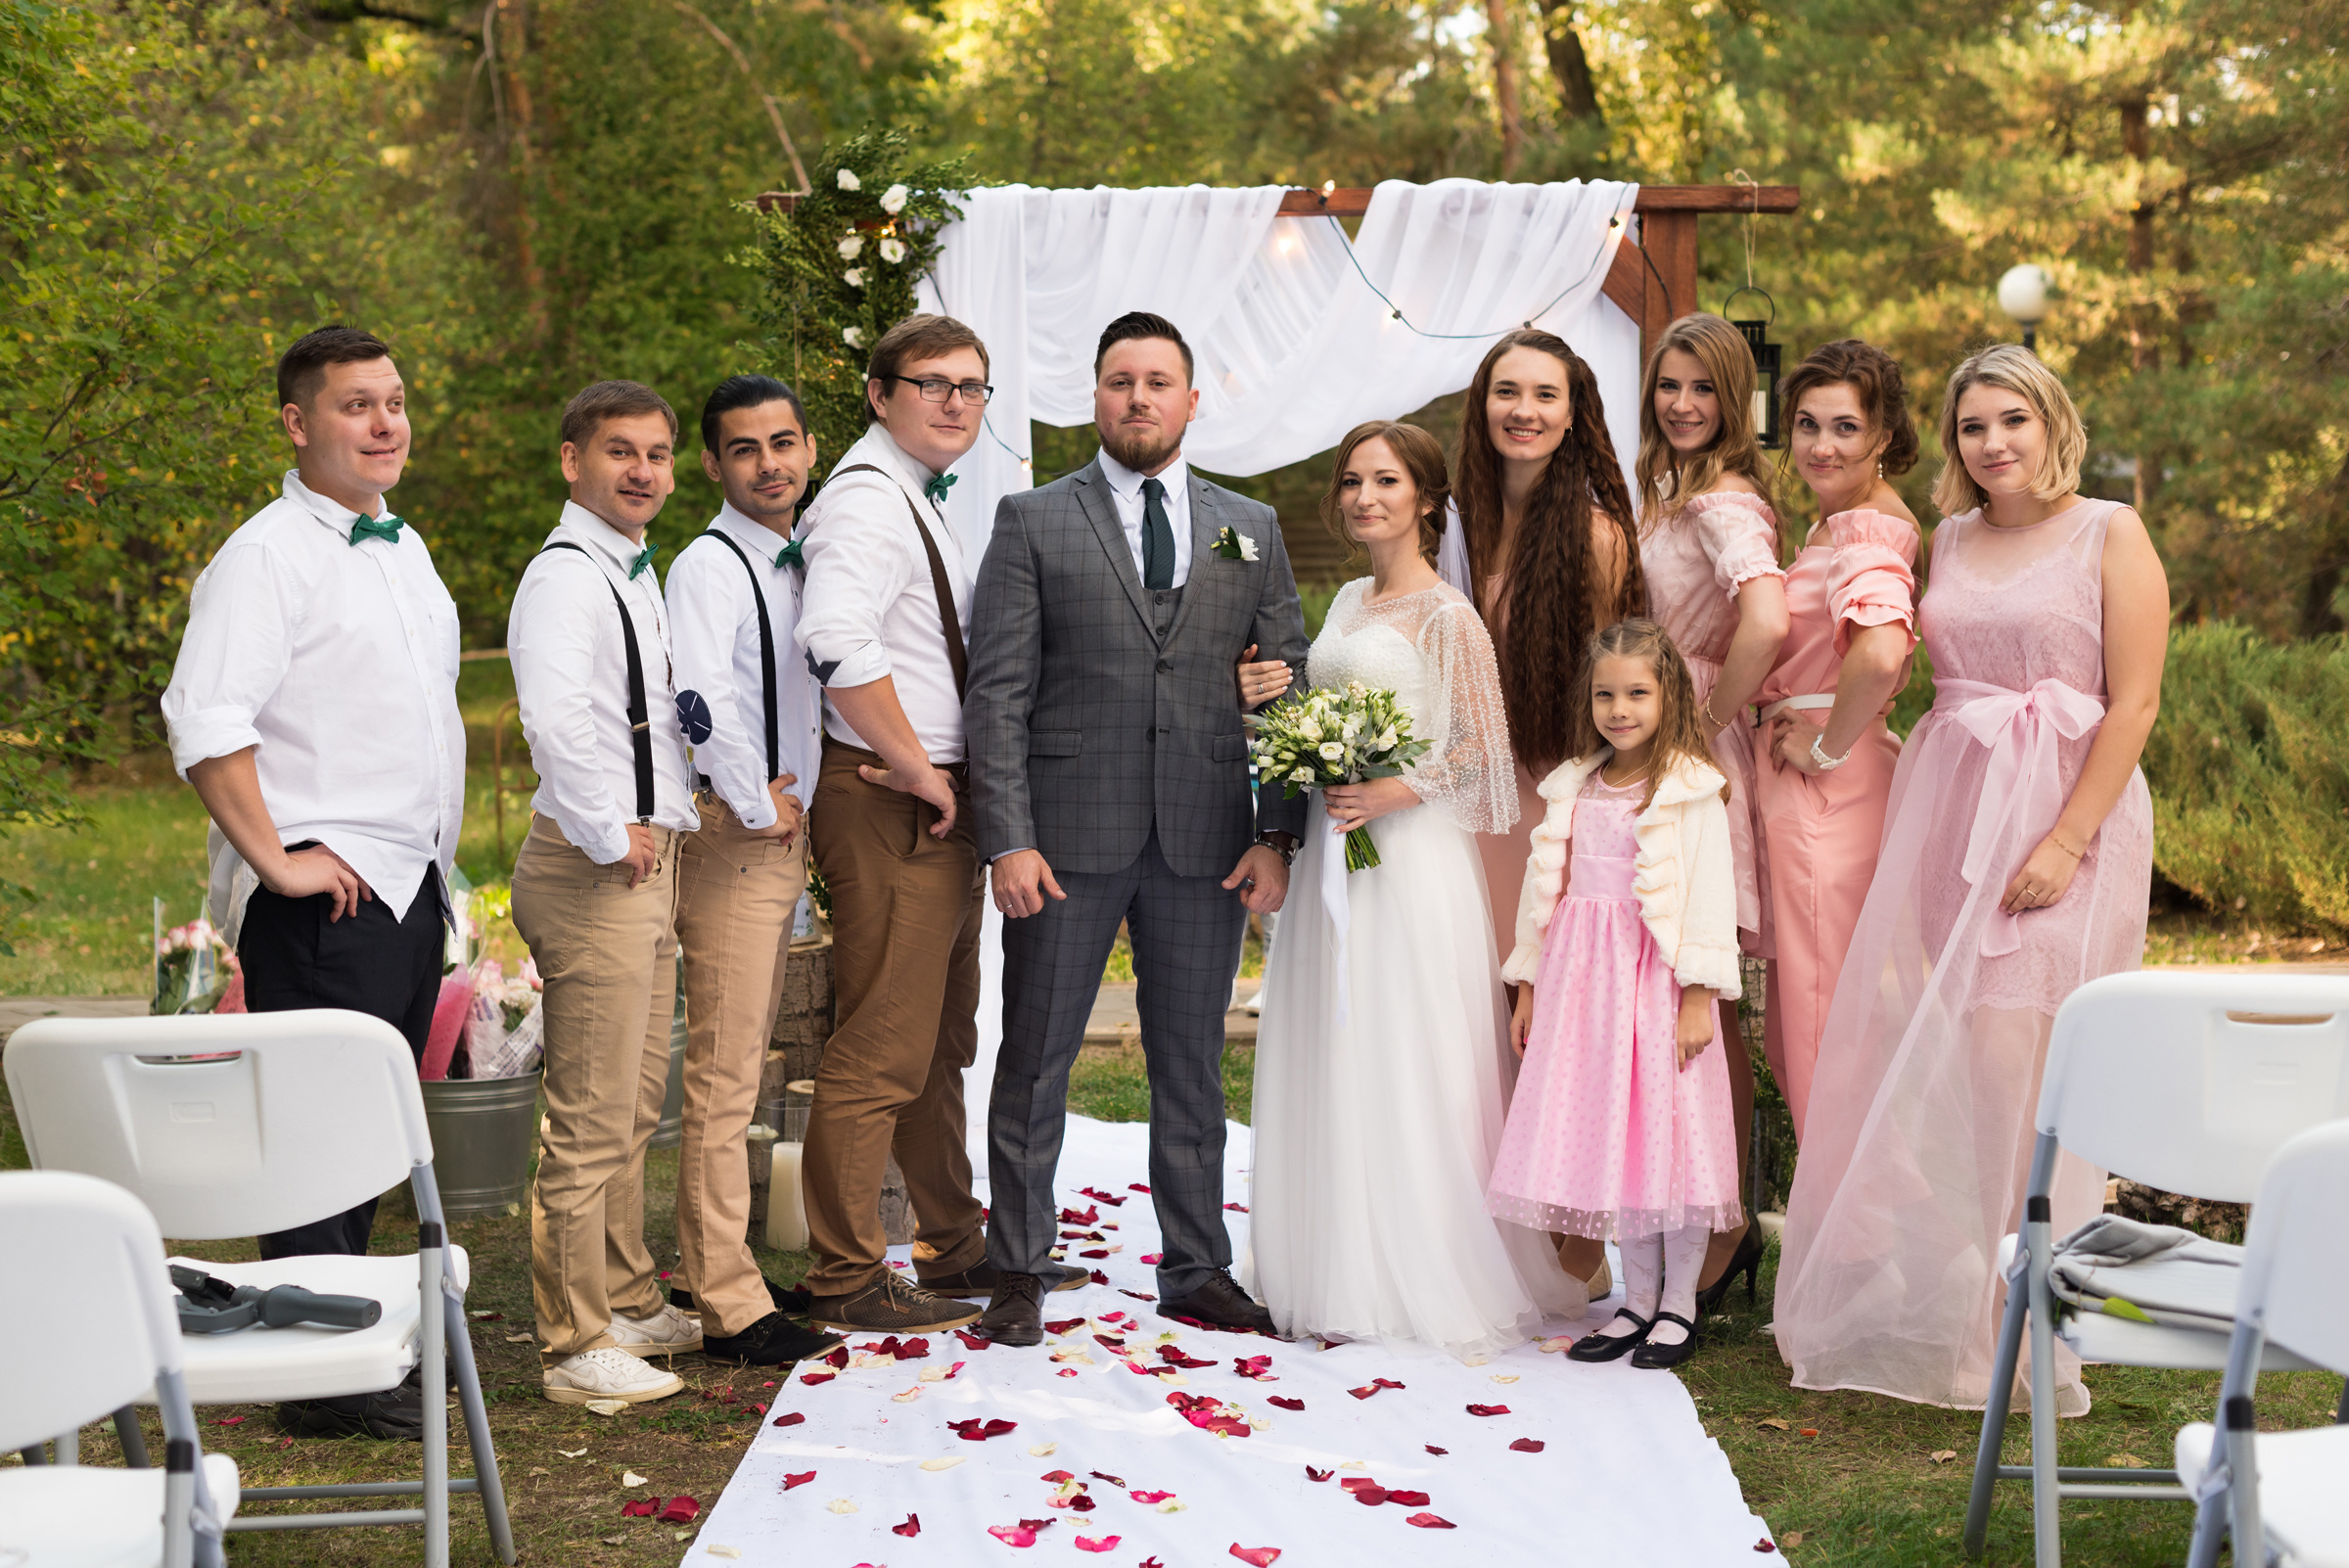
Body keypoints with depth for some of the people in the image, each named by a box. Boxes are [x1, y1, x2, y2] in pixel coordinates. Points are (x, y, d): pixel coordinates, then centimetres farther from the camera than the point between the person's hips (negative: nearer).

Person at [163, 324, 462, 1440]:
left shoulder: (405, 550, 19)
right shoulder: (267, 555, -10)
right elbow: (205, 720, -20)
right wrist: (274, 860, -19)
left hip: (413, 884, 8)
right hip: (325, 898, -8)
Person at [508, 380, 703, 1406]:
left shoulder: (634, 574, 17)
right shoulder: (565, 578, -15)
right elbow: (556, 717, -31)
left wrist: (656, 830, 17)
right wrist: (611, 839, -23)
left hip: (646, 856, 10)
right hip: (593, 866, -10)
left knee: (635, 1107, 19)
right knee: (591, 1119, -5)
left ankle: (627, 1303, 33)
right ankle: (578, 1345, 4)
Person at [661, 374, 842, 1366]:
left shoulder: (791, 566, 15)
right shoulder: (710, 567, -13)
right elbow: (699, 699, -28)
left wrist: (792, 816, 14)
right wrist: (758, 809, -19)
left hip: (783, 834, 9)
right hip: (732, 836, -9)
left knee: (739, 1070, 16)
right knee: (722, 1079, -6)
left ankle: (712, 1272, 27)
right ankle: (728, 1306, -3)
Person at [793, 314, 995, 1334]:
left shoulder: (919, 502, 18)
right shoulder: (868, 500, -15)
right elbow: (836, 643, -33)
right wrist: (920, 772, -23)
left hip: (944, 810, 11)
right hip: (891, 808, -11)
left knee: (940, 1047, 19)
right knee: (879, 1052, -5)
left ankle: (955, 1249, 31)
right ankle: (848, 1280, 4)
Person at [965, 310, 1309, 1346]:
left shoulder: (1250, 529, 11)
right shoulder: (1033, 522, 3)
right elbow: (998, 693, -3)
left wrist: (1278, 836, 0)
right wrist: (1008, 840, -11)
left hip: (1205, 848, 2)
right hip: (1068, 836, -2)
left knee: (1192, 1067, 11)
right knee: (1034, 1065, 5)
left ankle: (1197, 1271, 23)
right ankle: (1019, 1274, 17)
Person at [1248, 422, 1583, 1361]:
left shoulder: (1446, 615, -8)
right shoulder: (1348, 602, 15)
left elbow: (1481, 747, -9)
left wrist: (1396, 793, -20)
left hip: (1408, 853, -8)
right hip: (1332, 850, 8)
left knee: (1405, 1064, -4)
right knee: (1330, 1062, 9)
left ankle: (1427, 1281, 5)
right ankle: (1339, 1273, 19)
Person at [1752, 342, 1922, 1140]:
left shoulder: (1863, 531, -17)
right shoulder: (1841, 522, 14)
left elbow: (1881, 653, -35)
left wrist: (1828, 746, -21)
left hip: (1828, 793, -10)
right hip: (1800, 786, 10)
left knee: (1827, 1022, -1)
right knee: (1797, 1033, 17)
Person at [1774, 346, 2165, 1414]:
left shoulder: (2110, 535, -1)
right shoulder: (1948, 541, 14)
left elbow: (2134, 703, -8)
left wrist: (2066, 840, -16)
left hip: (2064, 814, -5)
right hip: (1944, 809, 5)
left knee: (2022, 1065, -7)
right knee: (1925, 1060, 3)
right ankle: (1923, 1306, 15)